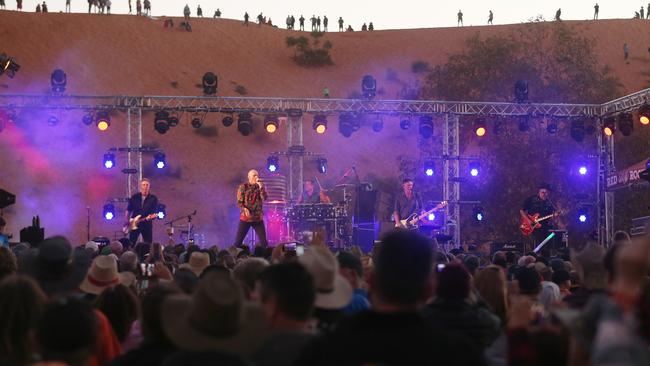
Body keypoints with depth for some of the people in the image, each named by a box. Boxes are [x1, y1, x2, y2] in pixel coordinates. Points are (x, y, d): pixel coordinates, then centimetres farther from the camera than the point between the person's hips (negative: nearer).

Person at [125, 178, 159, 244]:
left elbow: (156, 212, -4)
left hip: (147, 224, -1)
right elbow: (128, 210, 12)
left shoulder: (153, 199, 0)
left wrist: (151, 216, -25)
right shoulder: (134, 197, 6)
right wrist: (127, 221, 2)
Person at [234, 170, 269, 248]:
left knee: (264, 241, -1)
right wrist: (244, 209, -20)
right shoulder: (243, 187, 1)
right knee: (238, 241, -4)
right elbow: (239, 202, -3)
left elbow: (264, 198, -7)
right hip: (245, 217, -2)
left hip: (258, 217, 2)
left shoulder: (260, 187, 8)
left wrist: (261, 186, -14)